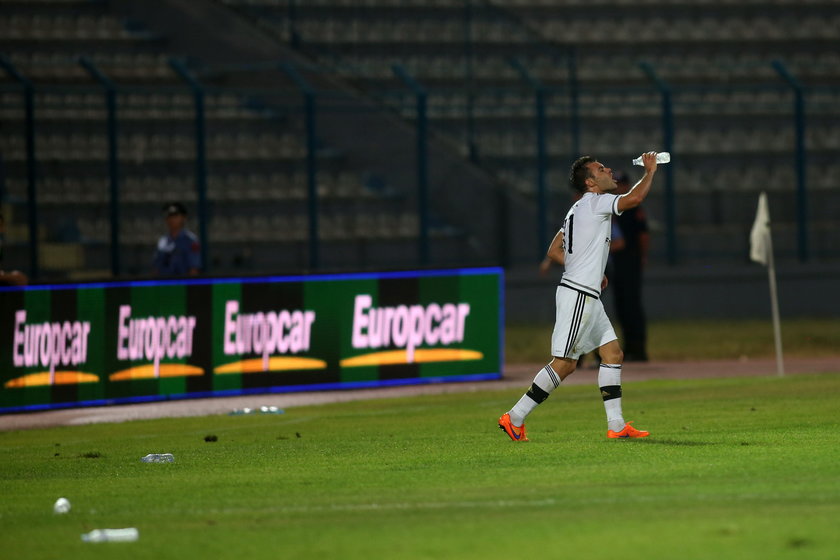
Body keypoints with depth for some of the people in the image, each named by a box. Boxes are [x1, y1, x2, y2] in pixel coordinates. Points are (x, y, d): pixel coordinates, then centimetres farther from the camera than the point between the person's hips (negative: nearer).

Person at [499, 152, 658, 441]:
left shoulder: (579, 209, 17)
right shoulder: (595, 202, -10)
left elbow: (554, 251, 21)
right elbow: (634, 198, -23)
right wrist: (650, 172, -5)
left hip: (588, 296, 10)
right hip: (578, 295, -10)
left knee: (613, 353, 8)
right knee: (564, 363, -9)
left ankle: (616, 425, 8)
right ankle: (515, 417, -6)